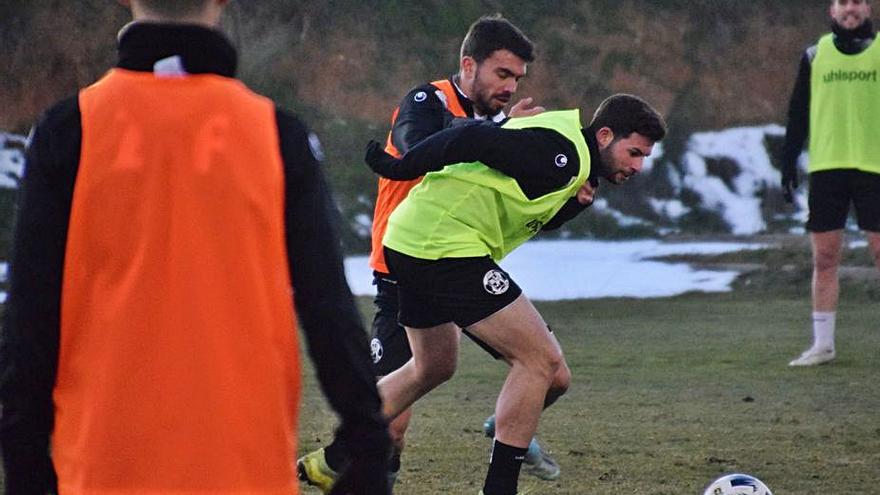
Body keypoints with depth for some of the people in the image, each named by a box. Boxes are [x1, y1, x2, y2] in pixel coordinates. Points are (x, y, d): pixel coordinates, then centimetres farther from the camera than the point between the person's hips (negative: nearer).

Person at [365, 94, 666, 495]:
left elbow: (537, 218, 20)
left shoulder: (576, 165, 16)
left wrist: (577, 200, 1)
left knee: (432, 368, 28)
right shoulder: (562, 153, -16)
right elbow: (472, 140, -22)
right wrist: (399, 169, -17)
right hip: (447, 247, -11)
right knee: (541, 359, -8)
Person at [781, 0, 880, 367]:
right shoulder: (815, 55, 10)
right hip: (825, 168, 2)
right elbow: (798, 113, 12)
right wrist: (788, 164, 6)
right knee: (824, 258, 3)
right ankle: (823, 344, 8)